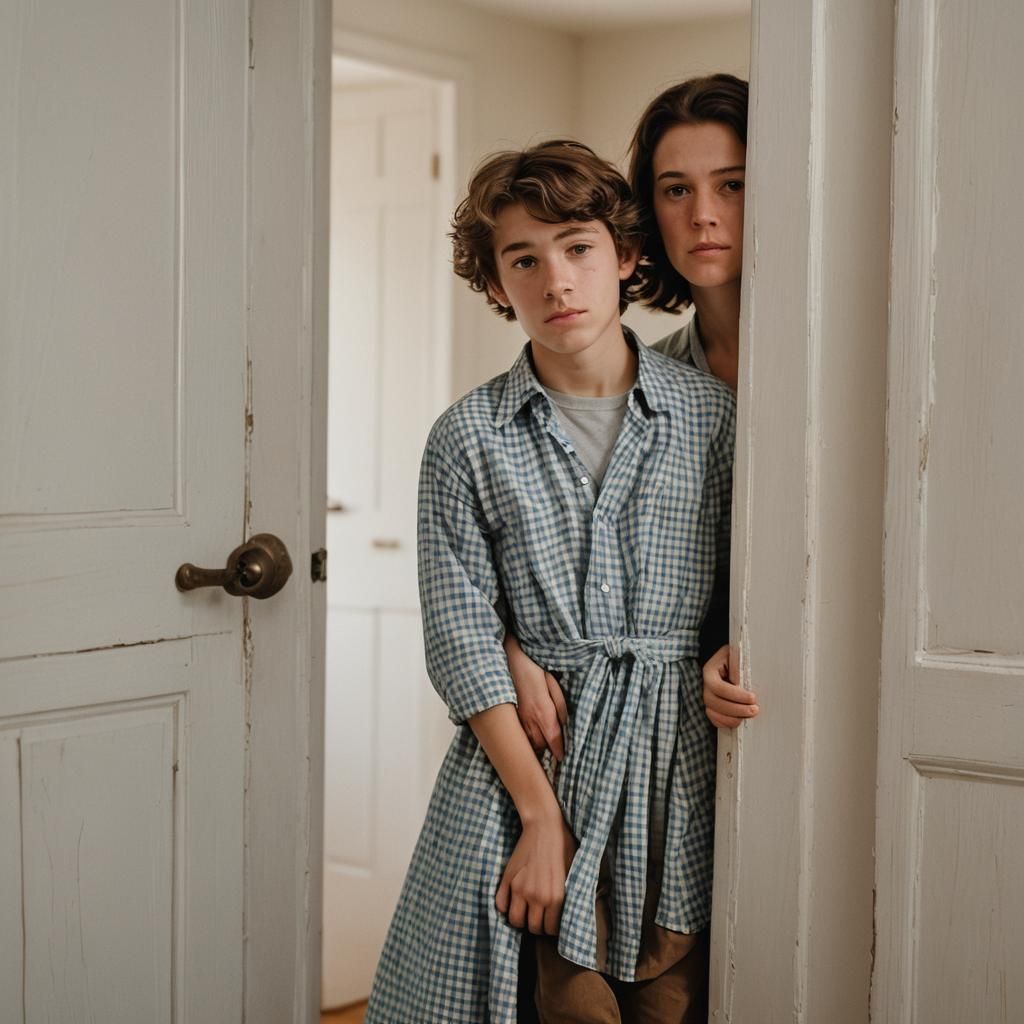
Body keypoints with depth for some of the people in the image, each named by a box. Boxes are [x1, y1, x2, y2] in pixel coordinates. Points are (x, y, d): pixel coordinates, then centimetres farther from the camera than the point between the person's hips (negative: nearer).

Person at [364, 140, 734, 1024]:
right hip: (529, 750, -1)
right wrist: (541, 815, -9)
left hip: (679, 752, 1)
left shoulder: (712, 414, 2)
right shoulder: (469, 438, -1)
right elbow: (460, 638, -4)